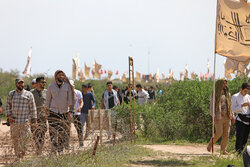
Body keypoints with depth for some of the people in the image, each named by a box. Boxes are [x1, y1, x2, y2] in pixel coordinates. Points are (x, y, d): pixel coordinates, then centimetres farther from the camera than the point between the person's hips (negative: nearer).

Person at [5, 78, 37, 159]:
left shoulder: (29, 95, 4)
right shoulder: (11, 94, 10)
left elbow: (33, 108, 5)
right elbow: (7, 105, 14)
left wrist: (34, 120, 2)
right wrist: (9, 116, 1)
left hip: (25, 122, -2)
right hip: (14, 121, 2)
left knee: (24, 140, -7)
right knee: (15, 140, 4)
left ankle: (22, 156, 5)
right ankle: (18, 157, 13)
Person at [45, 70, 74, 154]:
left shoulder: (67, 86, 2)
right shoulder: (51, 86, 5)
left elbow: (70, 99, 0)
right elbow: (48, 100, 9)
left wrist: (70, 111, -7)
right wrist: (47, 112, 4)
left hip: (64, 112, 0)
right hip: (53, 111, 0)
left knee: (63, 132, 1)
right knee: (53, 131, -10)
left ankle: (61, 150, 9)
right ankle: (54, 149, -10)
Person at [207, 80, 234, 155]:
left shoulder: (228, 94, 17)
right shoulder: (215, 95, 2)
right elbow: (212, 106, -4)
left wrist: (232, 116, 13)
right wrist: (214, 116, -16)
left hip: (227, 117, 5)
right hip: (218, 117, -5)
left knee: (226, 134, -2)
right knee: (219, 133, -13)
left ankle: (223, 150, 3)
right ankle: (210, 144, 9)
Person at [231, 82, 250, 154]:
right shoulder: (235, 97, 1)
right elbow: (233, 109, -5)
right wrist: (242, 105, -17)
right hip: (240, 120, -5)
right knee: (239, 137, -11)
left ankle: (241, 150, 13)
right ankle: (238, 151, -10)